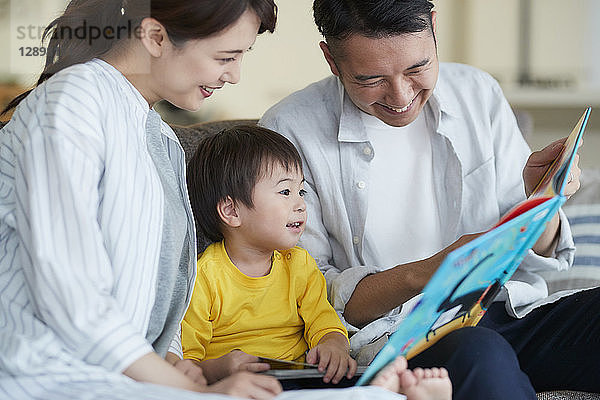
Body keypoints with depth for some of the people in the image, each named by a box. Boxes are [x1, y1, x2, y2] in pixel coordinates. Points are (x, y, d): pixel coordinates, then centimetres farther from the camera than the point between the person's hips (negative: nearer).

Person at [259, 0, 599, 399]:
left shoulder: (479, 94, 7)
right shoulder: (289, 132, -6)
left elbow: (532, 255, 12)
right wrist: (421, 274, -22)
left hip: (508, 309, 4)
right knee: (480, 355, -37)